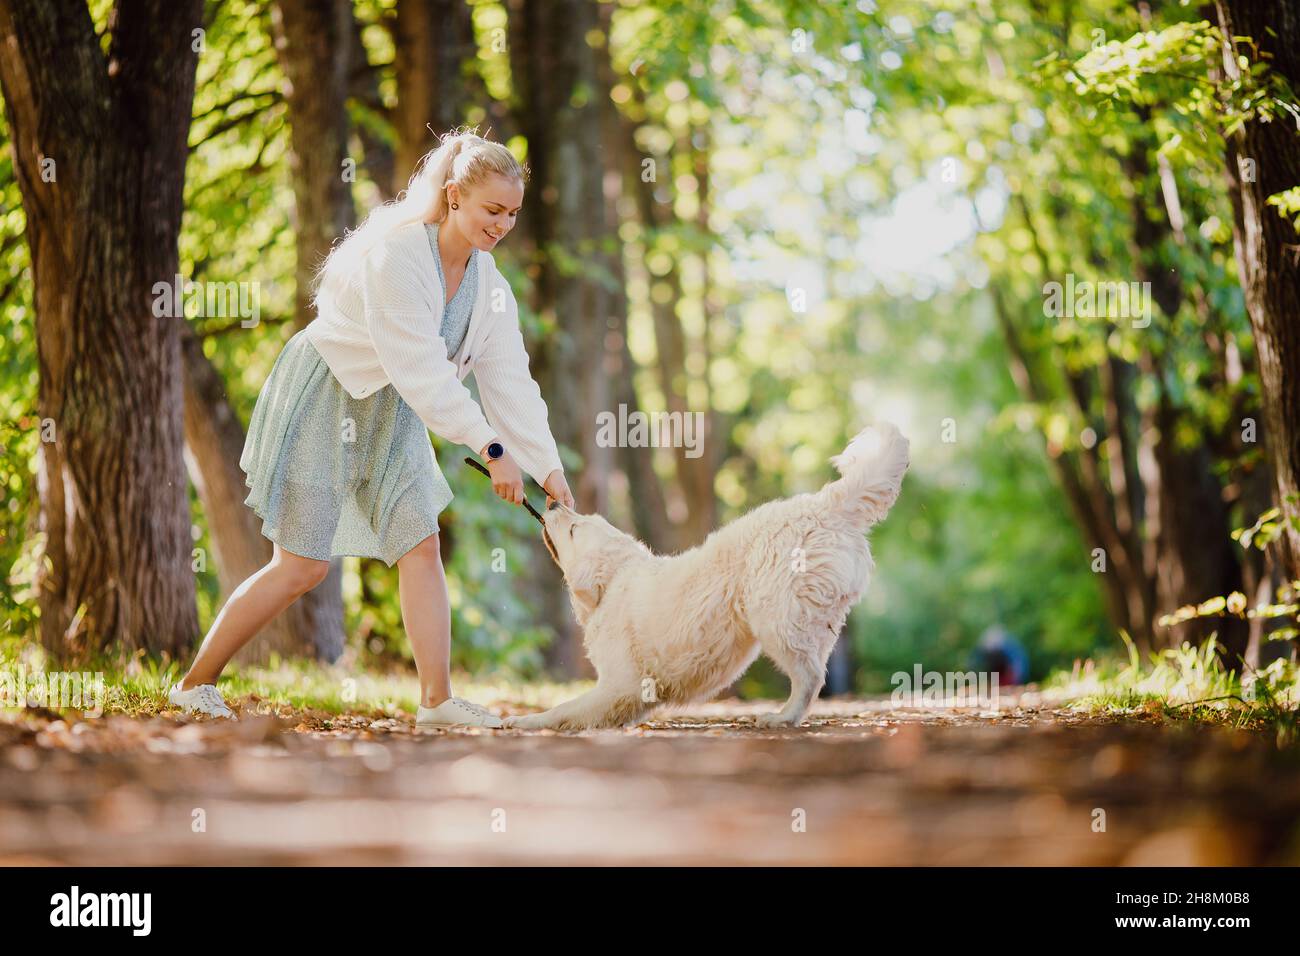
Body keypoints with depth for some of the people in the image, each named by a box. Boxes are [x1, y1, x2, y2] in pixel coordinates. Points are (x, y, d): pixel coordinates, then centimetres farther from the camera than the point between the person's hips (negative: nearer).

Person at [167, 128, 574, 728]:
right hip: (324, 401, -8)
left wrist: (547, 467, -11)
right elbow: (420, 370, -29)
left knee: (420, 547, -3)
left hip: (391, 416, 8)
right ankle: (195, 683, 3)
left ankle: (437, 699, -2)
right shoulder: (394, 255, -26)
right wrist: (490, 448, -29)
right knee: (303, 565, -8)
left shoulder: (488, 284, -1)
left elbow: (509, 380, -3)